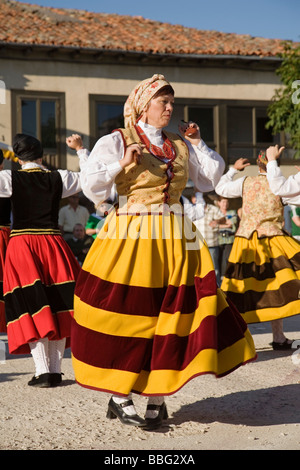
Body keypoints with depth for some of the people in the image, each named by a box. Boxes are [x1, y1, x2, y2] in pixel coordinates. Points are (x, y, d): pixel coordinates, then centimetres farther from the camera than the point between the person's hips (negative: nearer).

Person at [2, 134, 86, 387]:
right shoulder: (59, 178, 4)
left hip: (22, 244, -2)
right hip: (53, 244, 2)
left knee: (32, 309, -1)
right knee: (57, 306, 8)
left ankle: (43, 371, -6)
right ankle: (56, 369, 11)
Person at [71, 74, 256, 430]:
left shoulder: (181, 146, 15)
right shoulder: (116, 142, 1)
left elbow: (211, 179, 18)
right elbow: (91, 187, -5)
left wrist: (198, 144, 13)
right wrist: (123, 164, -15)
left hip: (175, 241, 5)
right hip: (130, 240, -4)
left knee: (170, 315, 2)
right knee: (127, 315, -2)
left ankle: (158, 398, 13)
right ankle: (119, 397, 12)